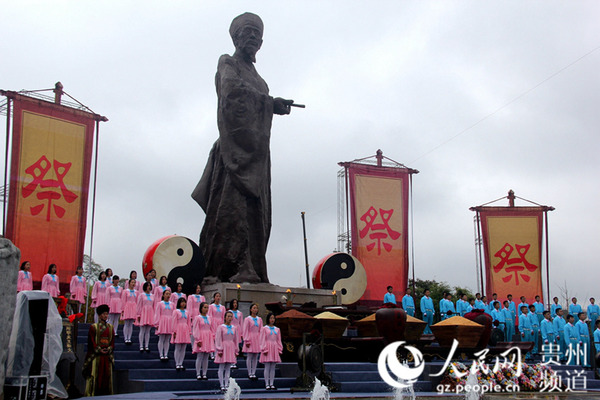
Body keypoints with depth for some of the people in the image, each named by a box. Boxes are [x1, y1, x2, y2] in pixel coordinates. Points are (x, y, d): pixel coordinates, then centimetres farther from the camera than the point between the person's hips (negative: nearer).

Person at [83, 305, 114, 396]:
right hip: (96, 355, -4)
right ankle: (92, 394, -4)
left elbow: (113, 341, 11)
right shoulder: (93, 327, 1)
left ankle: (106, 395, 6)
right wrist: (99, 350, -12)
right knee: (94, 375, -6)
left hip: (107, 355, 4)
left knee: (107, 374, 3)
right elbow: (91, 341, -4)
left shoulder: (110, 327, 13)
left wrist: (109, 349, -6)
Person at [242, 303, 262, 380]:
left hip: (257, 339, 4)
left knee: (256, 357, 5)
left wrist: (261, 340, 5)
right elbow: (245, 331, -5)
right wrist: (247, 341, -10)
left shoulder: (259, 319, 10)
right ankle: (249, 374, 4)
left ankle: (253, 373, 12)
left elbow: (261, 330, 12)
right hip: (250, 338, -4)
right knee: (249, 357, -2)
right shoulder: (247, 319, -3)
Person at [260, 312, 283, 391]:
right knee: (267, 367, -4)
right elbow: (262, 340, -3)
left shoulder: (277, 329, 14)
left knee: (273, 368, 5)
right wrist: (264, 350, -11)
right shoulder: (264, 329, 1)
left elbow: (279, 340, 16)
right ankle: (267, 384, -1)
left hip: (275, 349, 4)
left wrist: (279, 349, 7)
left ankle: (272, 384, 8)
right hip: (267, 348, -4)